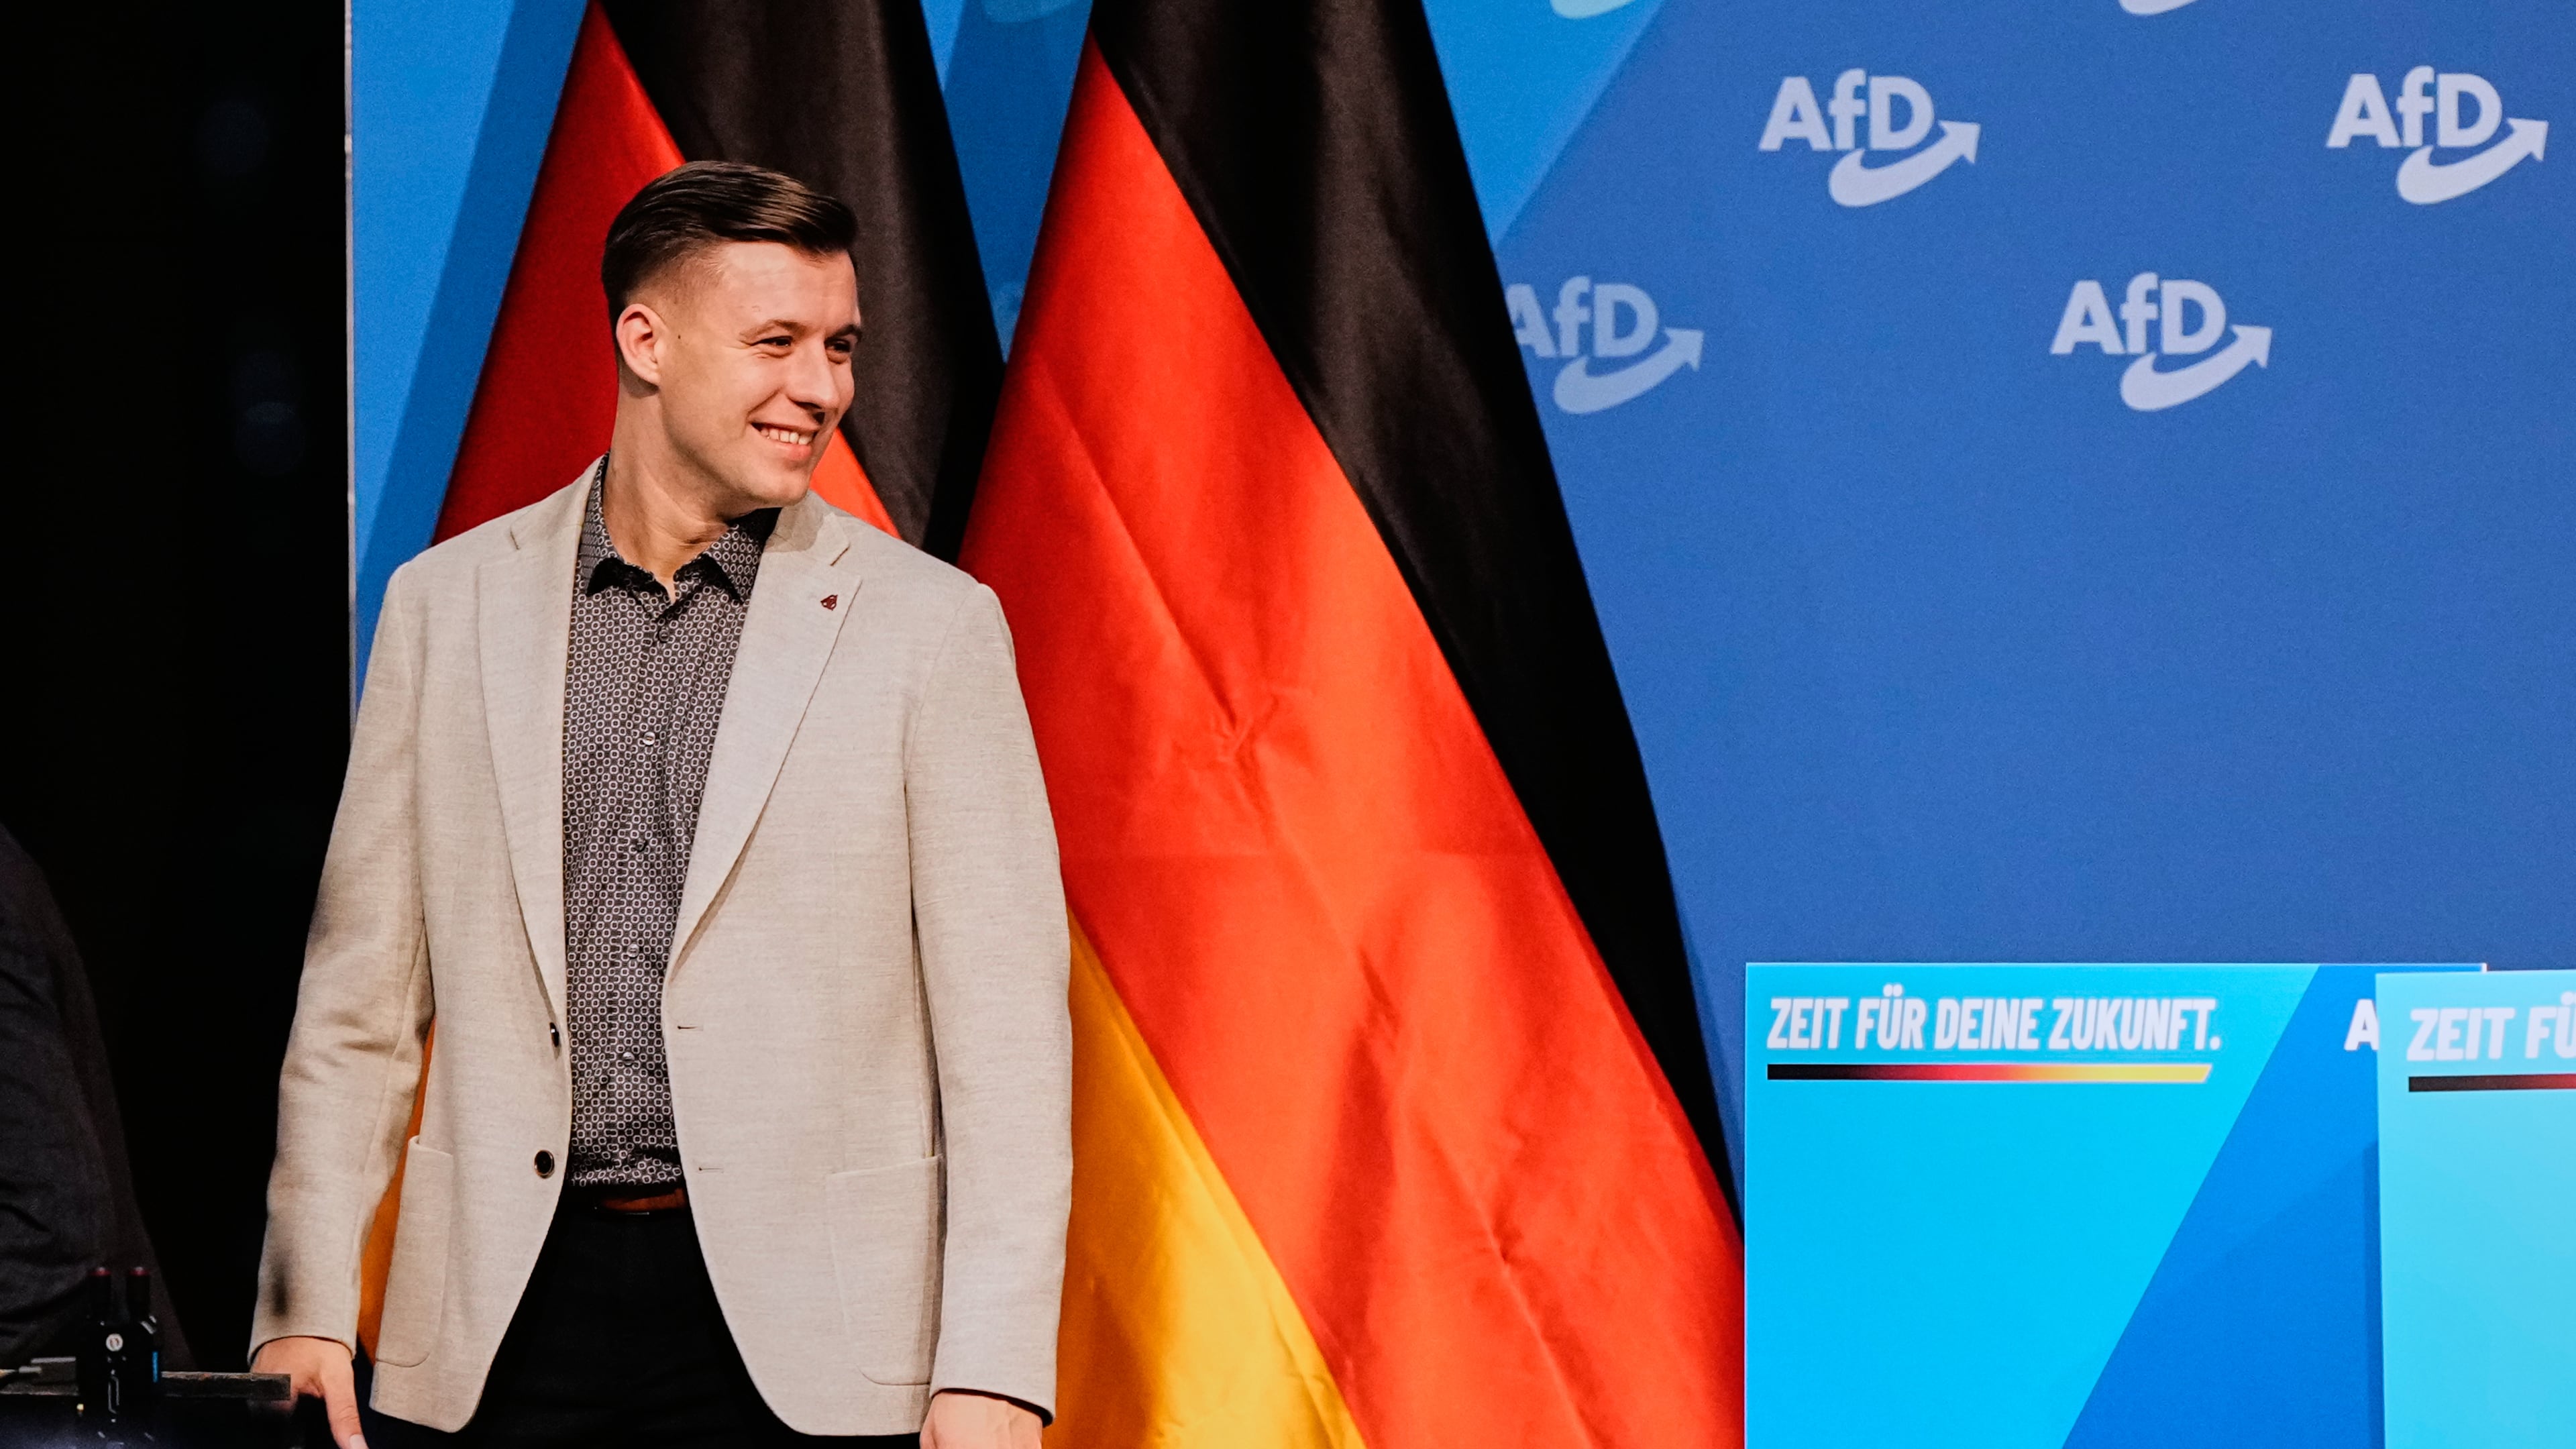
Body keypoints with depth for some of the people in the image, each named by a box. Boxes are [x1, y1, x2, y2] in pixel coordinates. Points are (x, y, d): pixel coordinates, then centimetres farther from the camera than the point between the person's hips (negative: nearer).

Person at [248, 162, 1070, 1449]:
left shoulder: (929, 626, 0)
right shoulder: (448, 605, 7)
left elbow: (1003, 1025, -3)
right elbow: (361, 994, 10)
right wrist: (306, 1316, 3)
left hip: (801, 1337, -2)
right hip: (516, 1314, 2)